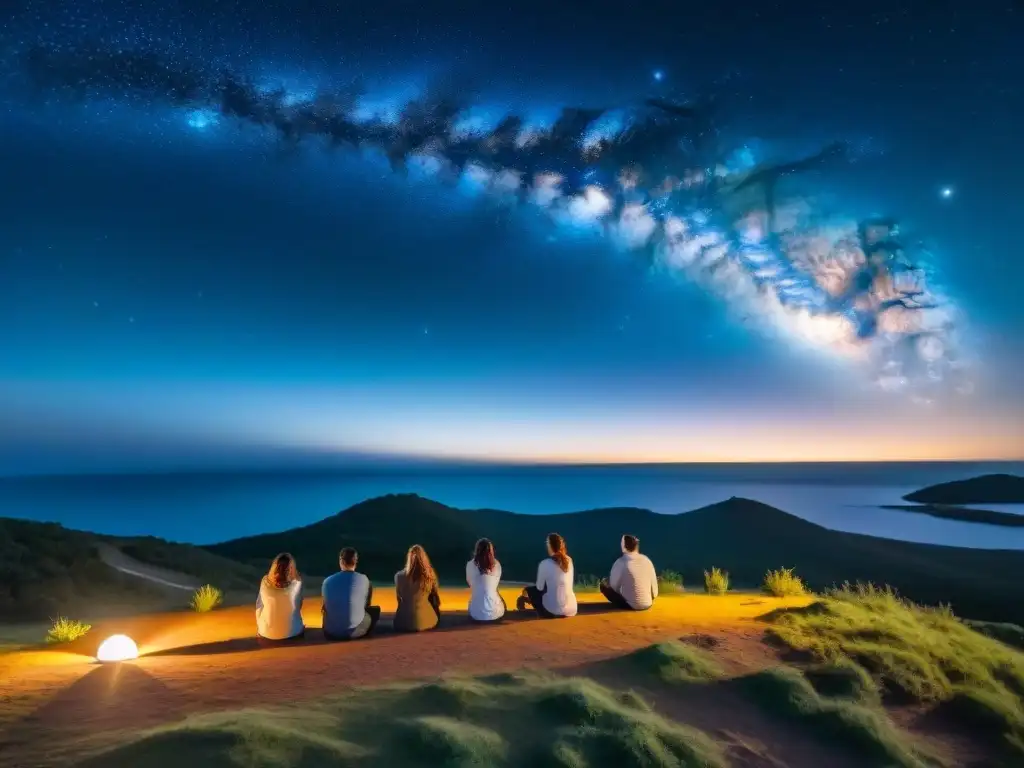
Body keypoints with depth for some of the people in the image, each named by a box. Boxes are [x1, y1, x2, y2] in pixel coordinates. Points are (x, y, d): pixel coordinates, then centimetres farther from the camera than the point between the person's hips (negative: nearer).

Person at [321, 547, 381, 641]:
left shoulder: (327, 581, -4)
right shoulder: (364, 580, -6)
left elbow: (326, 606, 13)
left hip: (331, 633, 2)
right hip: (356, 631, -2)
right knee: (375, 609, 23)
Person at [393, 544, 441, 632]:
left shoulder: (399, 576, -7)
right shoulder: (431, 575, -6)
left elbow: (400, 599, 7)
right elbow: (435, 599, 7)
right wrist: (436, 617, 26)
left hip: (404, 623, 0)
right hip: (427, 621, 0)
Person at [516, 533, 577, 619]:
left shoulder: (545, 563, -12)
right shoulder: (569, 560, 4)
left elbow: (539, 588, -1)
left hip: (552, 611, -4)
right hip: (572, 610, 4)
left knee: (529, 590, 17)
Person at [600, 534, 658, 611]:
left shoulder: (620, 563, -16)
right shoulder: (646, 560, -3)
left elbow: (614, 587, -6)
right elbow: (654, 584, 4)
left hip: (630, 606, -5)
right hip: (648, 604, 5)